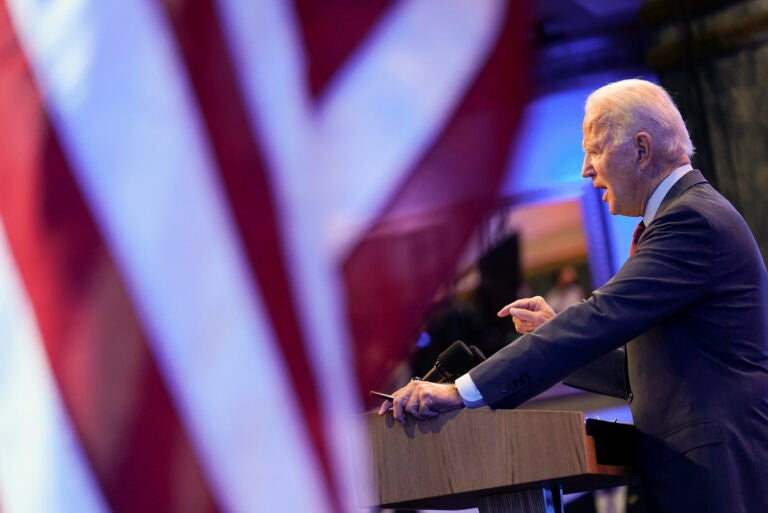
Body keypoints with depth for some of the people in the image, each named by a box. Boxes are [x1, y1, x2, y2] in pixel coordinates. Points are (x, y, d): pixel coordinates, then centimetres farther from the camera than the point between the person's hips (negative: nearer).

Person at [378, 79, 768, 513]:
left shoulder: (693, 219, -14)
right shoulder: (696, 212, 18)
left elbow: (600, 318, -24)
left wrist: (462, 392, -28)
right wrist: (559, 330, 8)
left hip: (717, 478, -9)